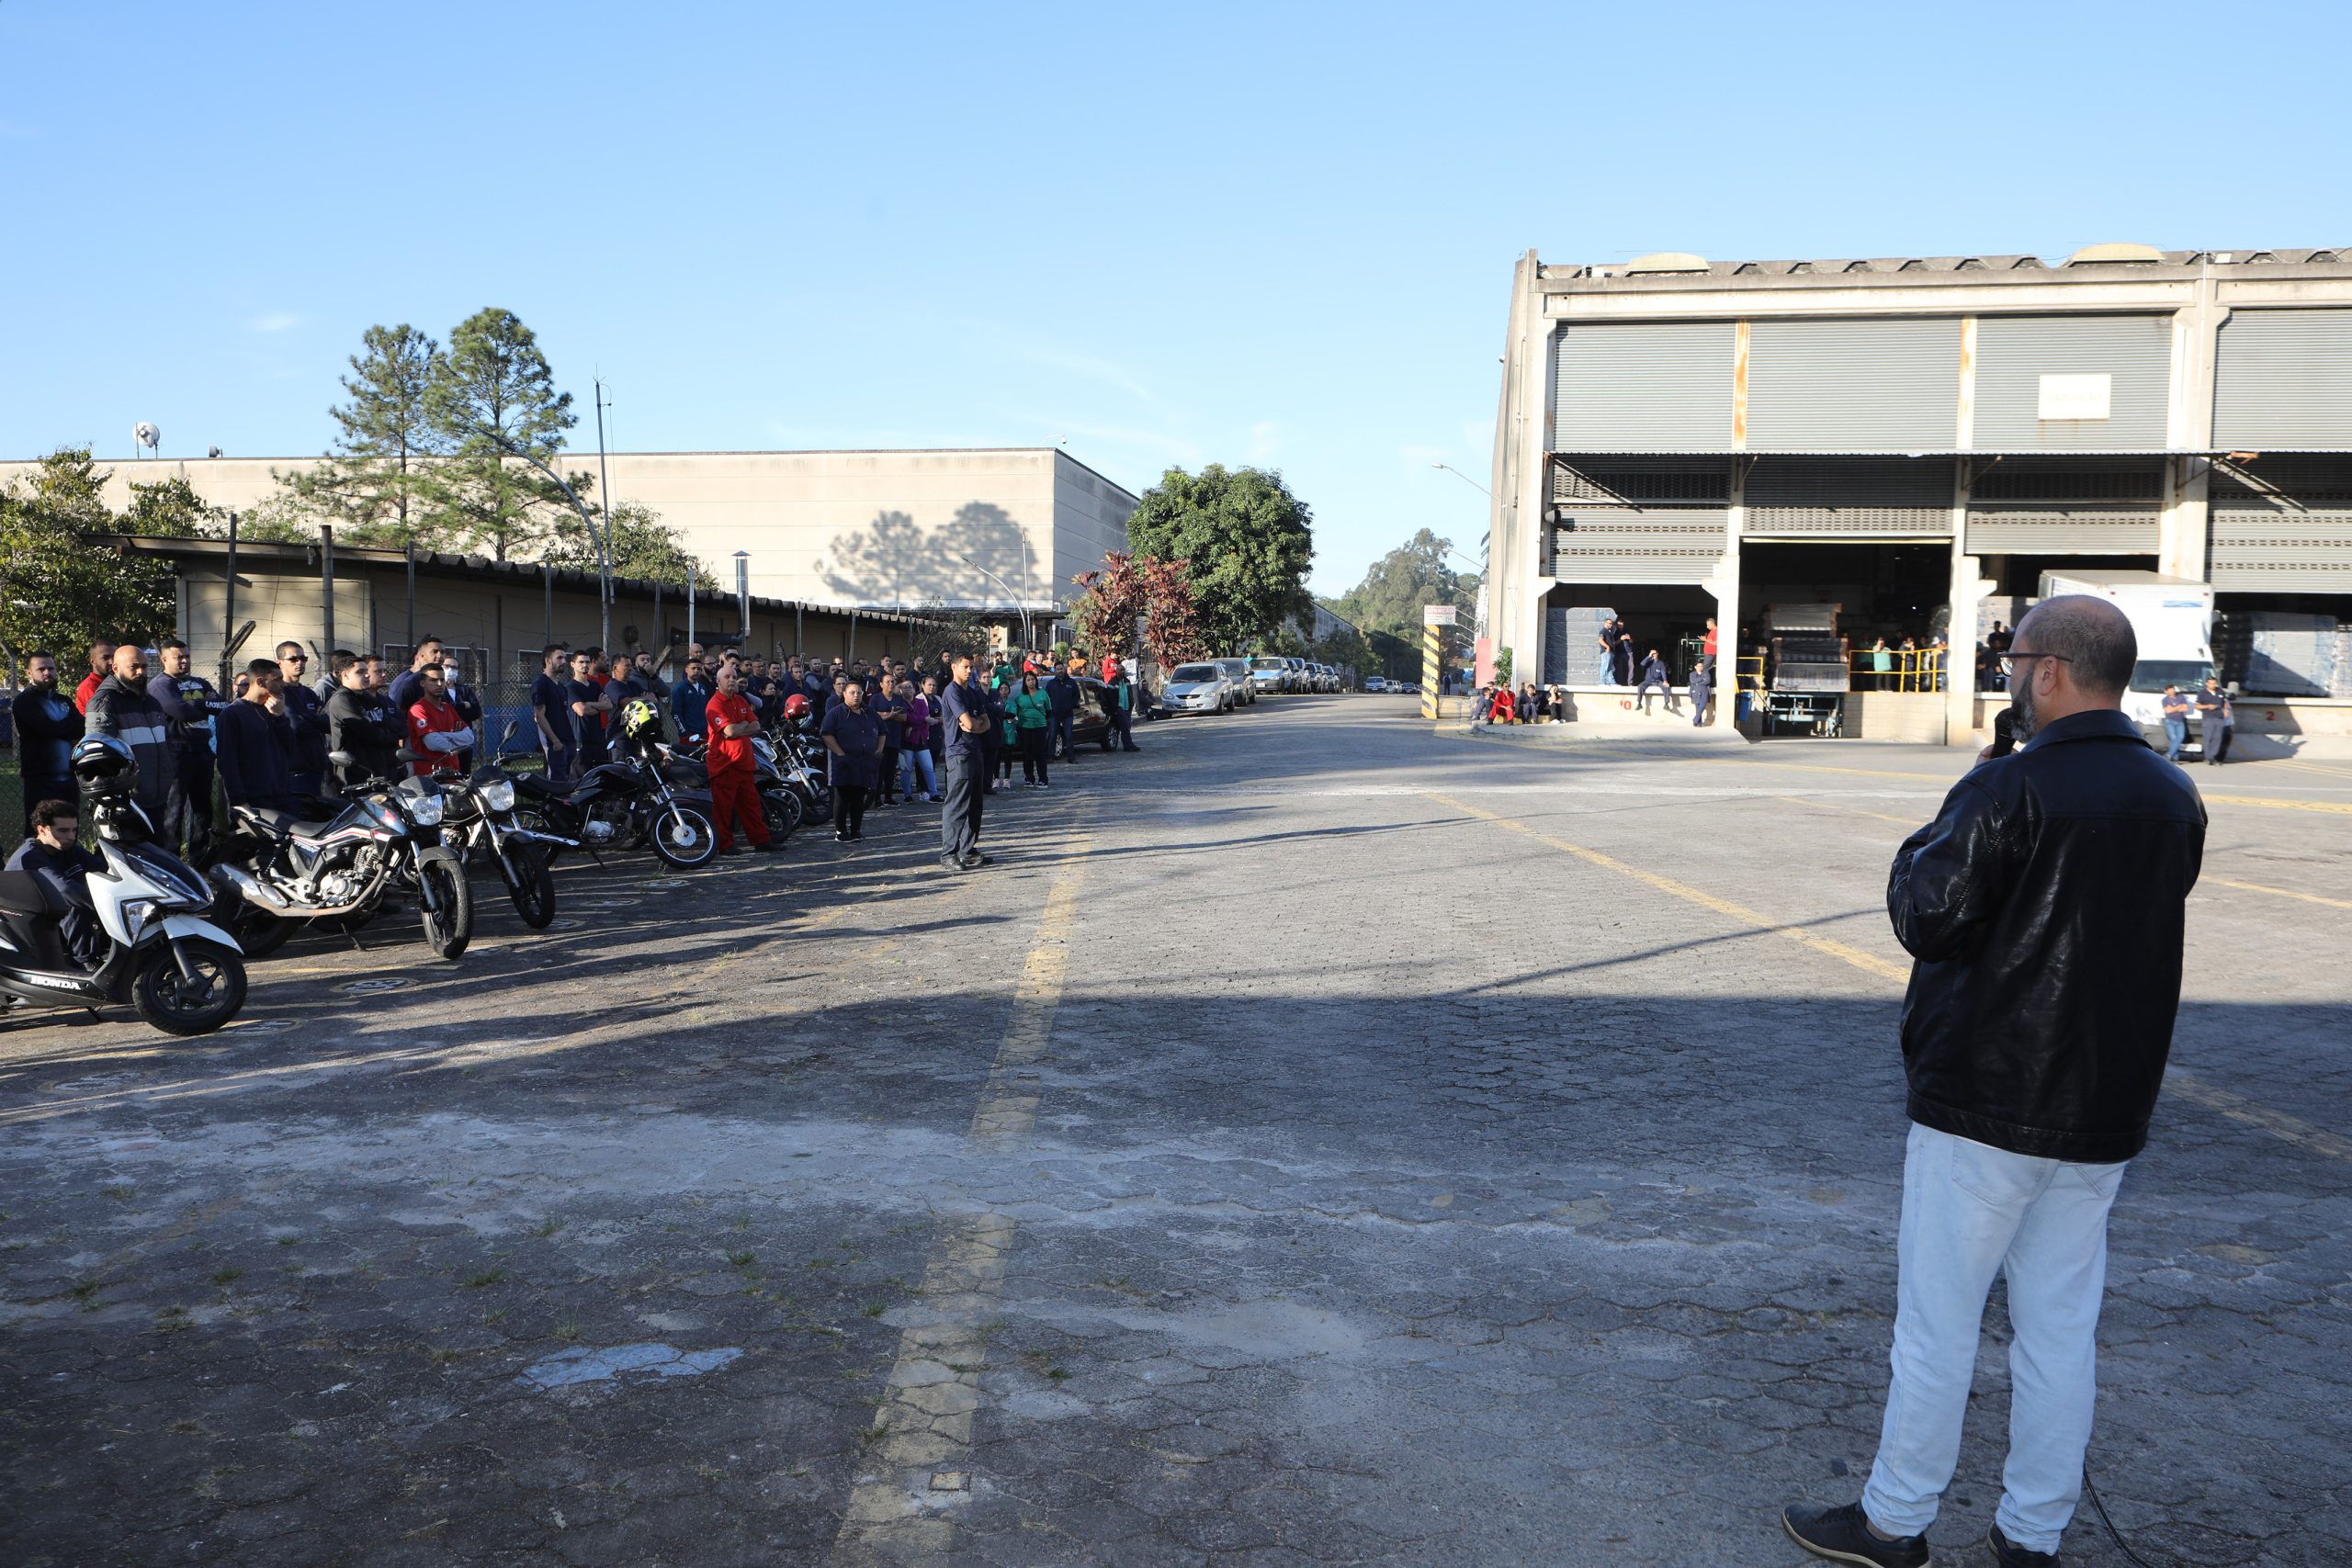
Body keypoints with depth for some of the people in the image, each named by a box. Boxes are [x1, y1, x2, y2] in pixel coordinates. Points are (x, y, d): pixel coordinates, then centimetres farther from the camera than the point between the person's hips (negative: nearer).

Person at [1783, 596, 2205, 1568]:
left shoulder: (2011, 790, -18)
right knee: (2061, 1329, 14)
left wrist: (1926, 842, 0)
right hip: (2106, 1116, 7)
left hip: (1983, 1104, -7)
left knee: (1937, 1322, 5)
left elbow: (1926, 922, -18)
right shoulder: (2174, 801, 5)